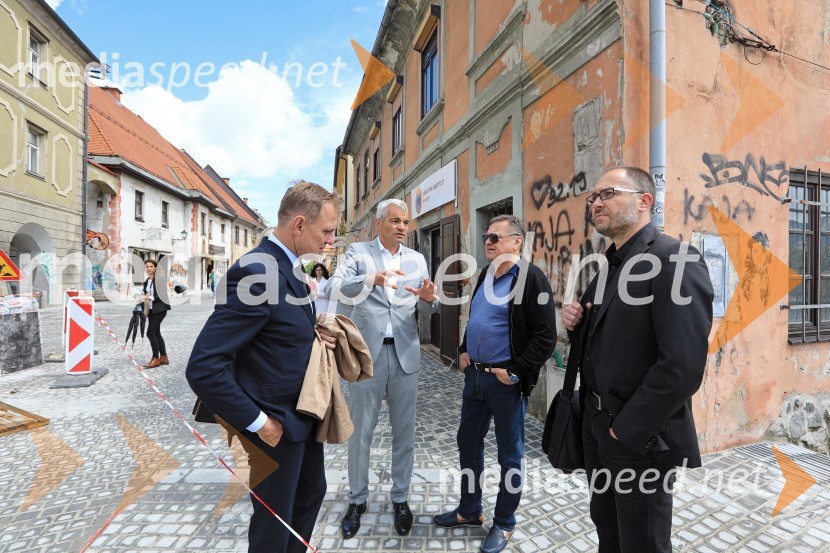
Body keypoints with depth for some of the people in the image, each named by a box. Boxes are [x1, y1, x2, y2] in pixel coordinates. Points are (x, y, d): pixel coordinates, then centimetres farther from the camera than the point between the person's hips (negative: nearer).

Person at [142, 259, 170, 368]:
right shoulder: (146, 281, 14)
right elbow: (146, 294, 21)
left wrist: (150, 297, -25)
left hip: (159, 309, -8)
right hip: (151, 310, 8)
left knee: (150, 333, -11)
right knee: (156, 333, 10)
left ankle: (156, 359, -2)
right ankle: (164, 357, 17)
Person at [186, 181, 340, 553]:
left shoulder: (292, 266, 2)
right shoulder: (254, 272, -27)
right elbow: (203, 368, -28)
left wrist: (313, 336, -4)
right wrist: (257, 423, -20)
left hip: (303, 414, 9)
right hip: (277, 423, -9)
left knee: (311, 493, 28)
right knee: (274, 521, 16)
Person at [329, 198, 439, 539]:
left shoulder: (417, 260, 9)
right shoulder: (358, 252, 0)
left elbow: (423, 311, 7)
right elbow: (336, 290, -16)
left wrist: (429, 299, -17)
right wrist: (372, 279, -34)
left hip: (405, 354, 3)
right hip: (367, 353, -2)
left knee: (404, 431, 13)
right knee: (360, 431, 11)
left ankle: (400, 498, 33)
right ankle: (357, 500, 32)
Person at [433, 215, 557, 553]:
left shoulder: (531, 278, -14)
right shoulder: (485, 274, 9)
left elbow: (545, 338, -16)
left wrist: (515, 371, -17)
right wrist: (464, 350, 10)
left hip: (506, 381, -8)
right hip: (474, 376, 8)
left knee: (509, 454, 12)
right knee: (468, 443, 19)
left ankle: (504, 523, 33)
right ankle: (469, 510, 40)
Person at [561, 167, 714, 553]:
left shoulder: (675, 260, -17)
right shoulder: (609, 266, 10)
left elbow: (683, 364, -24)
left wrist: (627, 429, -19)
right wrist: (577, 326, -5)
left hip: (640, 437, -8)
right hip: (597, 426, 8)